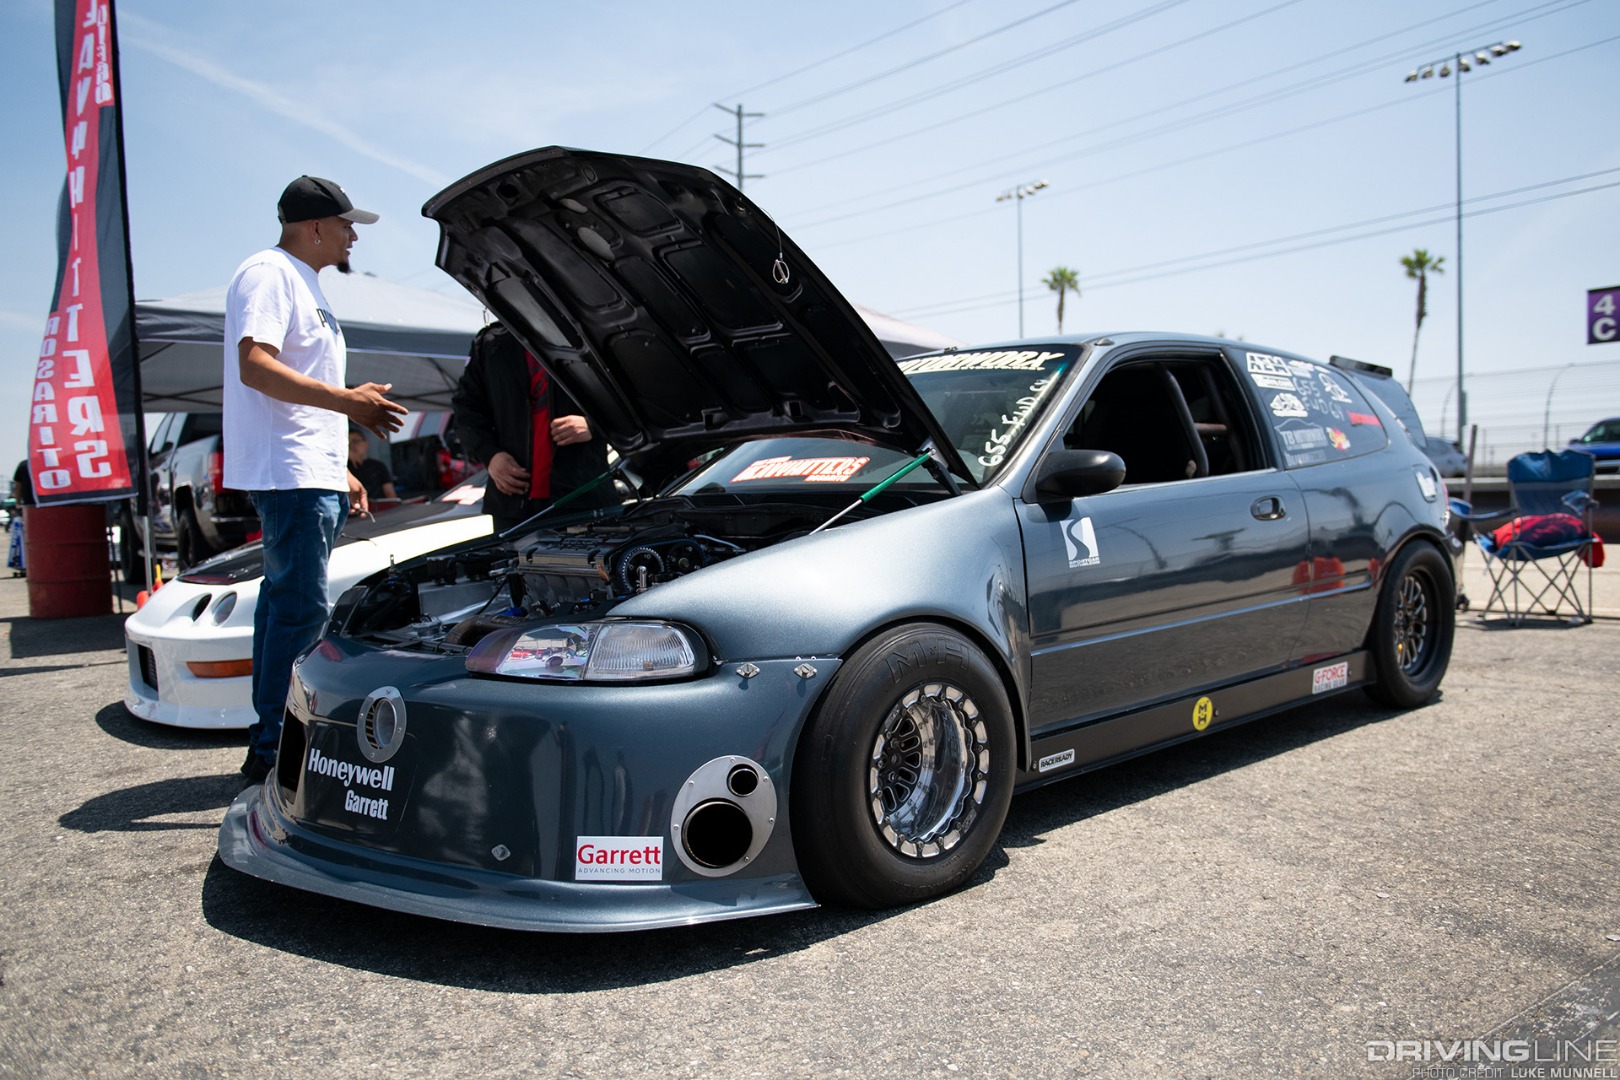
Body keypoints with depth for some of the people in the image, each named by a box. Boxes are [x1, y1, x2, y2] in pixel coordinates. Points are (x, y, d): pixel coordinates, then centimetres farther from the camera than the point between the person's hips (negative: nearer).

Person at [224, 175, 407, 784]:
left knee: (286, 602, 11)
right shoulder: (268, 274, -6)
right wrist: (347, 401, -25)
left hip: (314, 477, 11)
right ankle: (272, 750, -7)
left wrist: (338, 472, 25)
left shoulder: (305, 286, 26)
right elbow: (255, 367, -21)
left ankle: (270, 742, 18)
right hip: (288, 475, -10)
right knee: (301, 608, -12)